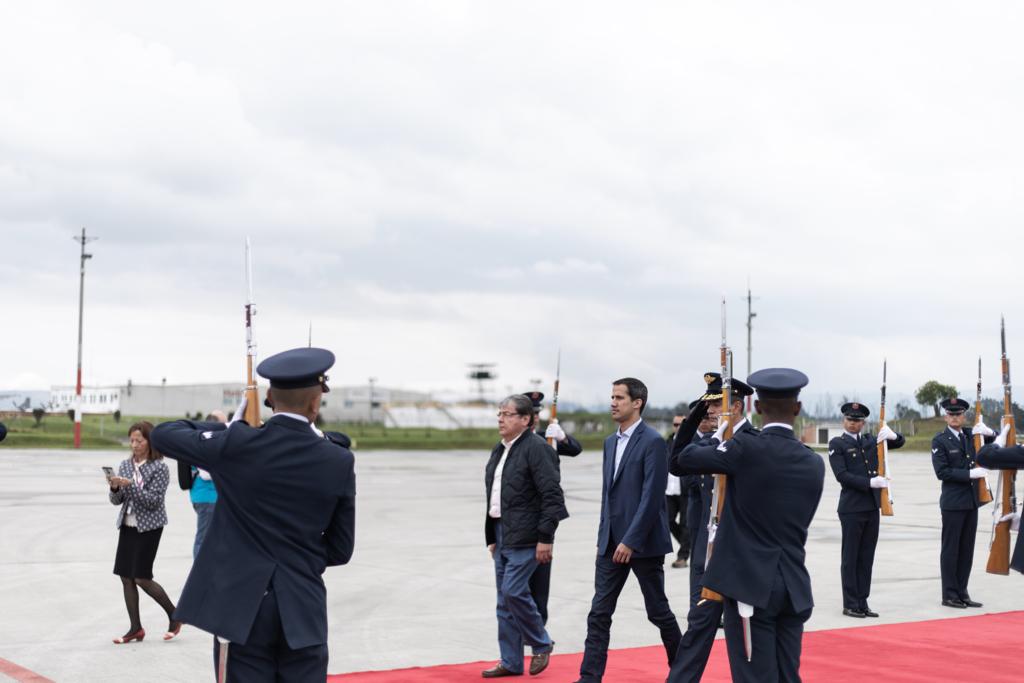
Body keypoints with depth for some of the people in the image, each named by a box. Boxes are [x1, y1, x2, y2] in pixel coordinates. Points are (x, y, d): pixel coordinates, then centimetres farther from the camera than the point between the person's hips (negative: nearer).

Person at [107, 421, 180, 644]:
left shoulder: (159, 468, -9)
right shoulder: (125, 465, 7)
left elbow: (153, 500, -16)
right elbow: (117, 500, 8)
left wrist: (130, 485, -25)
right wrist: (115, 488, -13)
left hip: (149, 527, -6)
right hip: (127, 525, 6)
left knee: (142, 578, -6)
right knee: (126, 577, 4)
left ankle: (174, 615, 12)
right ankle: (135, 628, 12)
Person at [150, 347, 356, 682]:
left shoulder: (236, 444, -7)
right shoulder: (339, 462, -3)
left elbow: (162, 434, 8)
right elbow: (340, 549, 5)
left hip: (242, 606, -1)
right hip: (303, 611, 1)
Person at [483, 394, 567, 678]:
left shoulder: (536, 448, -12)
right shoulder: (500, 450, 14)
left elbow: (552, 495, -17)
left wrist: (546, 538, -19)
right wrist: (492, 537, 18)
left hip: (525, 535, -9)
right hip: (502, 532, 9)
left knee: (513, 590, -14)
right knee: (505, 599, 9)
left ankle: (541, 644, 9)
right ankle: (511, 662, 16)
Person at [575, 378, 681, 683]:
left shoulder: (652, 441, -12)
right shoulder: (611, 442, 13)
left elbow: (652, 496, -18)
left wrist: (631, 541, -20)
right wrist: (604, 537, 14)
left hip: (643, 541, -7)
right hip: (611, 541, 7)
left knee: (658, 610, 6)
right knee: (599, 613, 2)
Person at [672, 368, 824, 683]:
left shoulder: (747, 447, -12)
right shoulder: (814, 462, 7)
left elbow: (685, 459, -3)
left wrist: (717, 438, 15)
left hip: (751, 585, -6)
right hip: (794, 587, 6)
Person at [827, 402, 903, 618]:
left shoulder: (871, 441, 13)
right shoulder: (837, 444, -3)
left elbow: (900, 443, 17)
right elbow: (842, 475, -13)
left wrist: (892, 435, -6)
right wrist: (870, 482, -21)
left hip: (872, 507, 6)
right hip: (851, 508, -5)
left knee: (866, 557, 9)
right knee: (850, 557, 1)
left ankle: (862, 603, 14)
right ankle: (850, 604, 6)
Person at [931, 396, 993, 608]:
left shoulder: (971, 435, 9)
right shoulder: (940, 441, -6)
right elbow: (942, 472, -14)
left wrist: (989, 433, -5)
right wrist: (970, 474, -19)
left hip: (972, 501, 6)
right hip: (953, 502, -6)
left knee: (967, 549, 9)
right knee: (950, 549, 0)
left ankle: (962, 593, 17)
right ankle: (949, 595, 6)